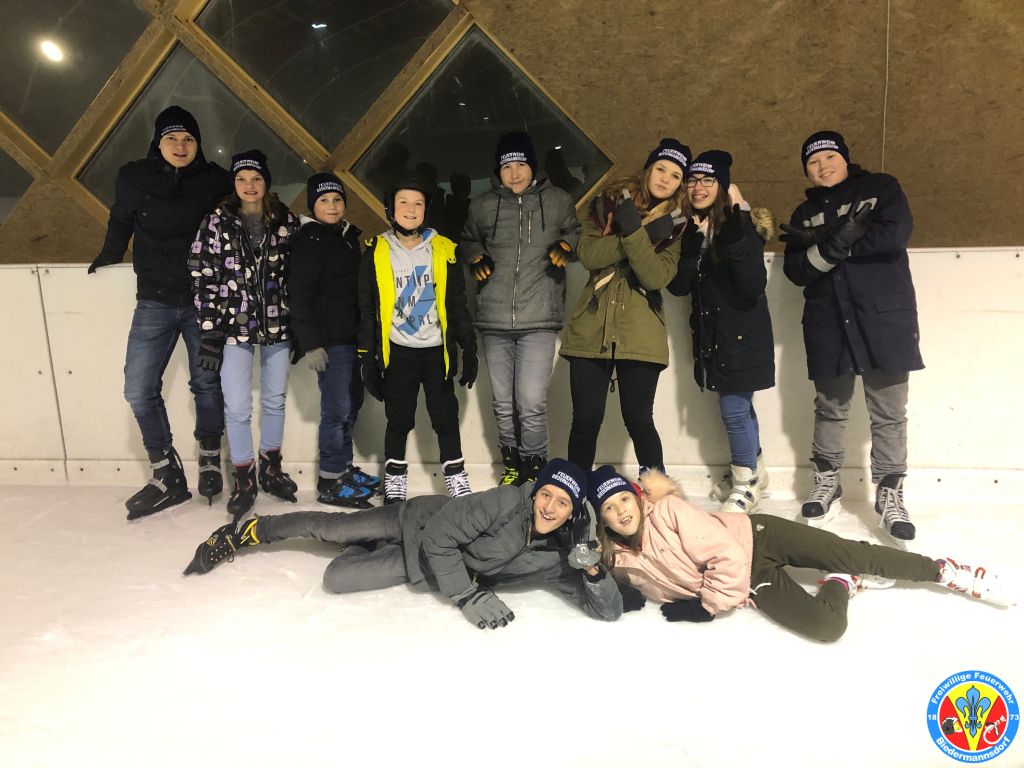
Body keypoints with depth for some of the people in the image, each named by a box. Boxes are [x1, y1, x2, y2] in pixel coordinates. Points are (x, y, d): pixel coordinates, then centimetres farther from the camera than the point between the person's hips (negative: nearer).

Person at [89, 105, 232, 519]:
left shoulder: (216, 181, -3)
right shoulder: (132, 180, -1)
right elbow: (120, 225, 16)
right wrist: (107, 259, 27)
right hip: (155, 302, 1)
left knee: (207, 384, 8)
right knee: (139, 391, -4)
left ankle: (209, 464, 28)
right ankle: (168, 477, 10)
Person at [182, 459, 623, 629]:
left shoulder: (560, 561, -19)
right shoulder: (509, 502, -30)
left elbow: (608, 611, -19)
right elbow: (439, 537, -27)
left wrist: (594, 570, -38)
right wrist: (467, 597, -29)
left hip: (423, 577, 3)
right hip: (421, 525, -3)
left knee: (335, 579, -4)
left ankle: (363, 550, 32)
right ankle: (246, 532, 32)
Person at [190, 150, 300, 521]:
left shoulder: (286, 221, 1)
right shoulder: (217, 223, -3)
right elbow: (204, 280, -4)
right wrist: (210, 334, -8)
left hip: (277, 324, 2)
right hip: (234, 326, -2)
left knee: (275, 400, 13)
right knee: (237, 407, -2)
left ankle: (270, 468, 32)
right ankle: (244, 480, 16)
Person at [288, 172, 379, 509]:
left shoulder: (348, 236, 15)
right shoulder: (308, 241, -10)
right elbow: (300, 296, -15)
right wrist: (311, 344, -20)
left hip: (353, 336, 9)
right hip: (329, 340, -9)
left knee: (352, 404, 14)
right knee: (337, 409, -7)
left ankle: (344, 468, 27)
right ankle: (330, 483, 2)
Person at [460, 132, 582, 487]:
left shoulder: (558, 201, 5)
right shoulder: (482, 205, 9)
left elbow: (576, 233, 19)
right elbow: (467, 241, 24)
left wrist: (566, 245, -4)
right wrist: (476, 259, 2)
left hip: (539, 320, -3)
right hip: (494, 319, 3)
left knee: (531, 402, -10)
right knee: (503, 402, 11)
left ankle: (535, 468, 10)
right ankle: (511, 462, 29)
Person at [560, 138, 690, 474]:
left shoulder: (676, 225, 6)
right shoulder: (610, 202, 8)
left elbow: (656, 276, -9)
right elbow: (588, 255, -7)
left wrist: (633, 232, -19)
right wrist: (647, 233, -12)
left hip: (640, 336, -1)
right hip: (591, 330, 1)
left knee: (639, 421, 1)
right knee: (585, 421, 2)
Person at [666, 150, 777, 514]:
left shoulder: (742, 225, -14)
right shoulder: (690, 228, 4)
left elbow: (754, 286, -22)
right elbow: (678, 287, -4)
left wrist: (737, 242, -35)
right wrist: (689, 249, -19)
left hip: (742, 333, -6)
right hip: (711, 332, 6)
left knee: (734, 409, -4)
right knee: (739, 405, 19)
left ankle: (746, 486, 13)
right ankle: (753, 469, 38)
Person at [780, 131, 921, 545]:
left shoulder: (881, 188, 6)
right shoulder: (804, 214, 15)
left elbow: (896, 234, -13)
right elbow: (796, 272, 1)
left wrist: (823, 243, -12)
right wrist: (839, 241, -16)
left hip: (885, 319, -3)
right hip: (828, 324, 3)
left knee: (888, 413, -1)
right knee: (830, 408, 10)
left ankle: (889, 494, 9)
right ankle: (826, 484, 23)